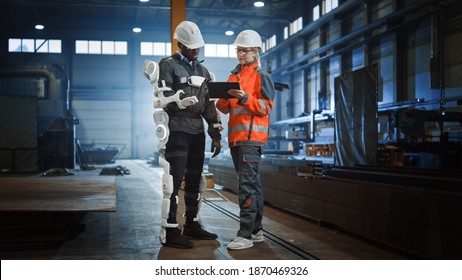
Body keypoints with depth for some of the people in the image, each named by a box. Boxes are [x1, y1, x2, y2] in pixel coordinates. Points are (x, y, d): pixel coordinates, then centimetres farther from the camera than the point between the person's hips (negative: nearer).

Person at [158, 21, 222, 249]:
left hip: (197, 131, 7)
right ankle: (170, 230, -2)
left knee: (194, 180, 11)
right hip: (177, 131, -7)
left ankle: (191, 224, 22)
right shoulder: (168, 66, -1)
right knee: (174, 180, -7)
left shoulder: (202, 70, 18)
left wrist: (215, 133, 11)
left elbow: (209, 105, 16)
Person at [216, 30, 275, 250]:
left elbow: (266, 107, -9)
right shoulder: (233, 75, 20)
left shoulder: (261, 75, -1)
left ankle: (245, 234, -10)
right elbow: (225, 108, 18)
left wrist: (245, 97, -21)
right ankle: (256, 230, 21)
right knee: (252, 183, 13)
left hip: (252, 136, -8)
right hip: (235, 136, 8)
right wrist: (223, 98, -4)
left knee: (247, 184, -12)